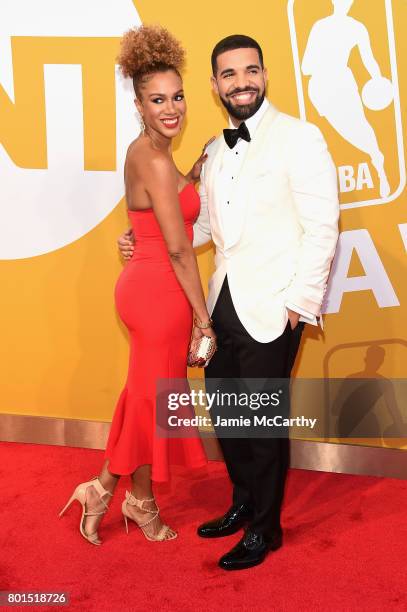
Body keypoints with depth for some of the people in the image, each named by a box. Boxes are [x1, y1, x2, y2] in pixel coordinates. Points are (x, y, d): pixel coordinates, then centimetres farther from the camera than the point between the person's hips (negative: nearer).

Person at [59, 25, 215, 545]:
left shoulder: (143, 152, 9)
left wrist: (197, 170, 14)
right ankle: (142, 502, 29)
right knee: (153, 398, 8)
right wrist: (203, 316, -14)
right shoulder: (155, 160, -19)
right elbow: (178, 249, -20)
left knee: (143, 393, 19)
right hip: (159, 292, -9)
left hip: (144, 284, 9)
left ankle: (105, 487, 31)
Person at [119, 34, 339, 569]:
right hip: (225, 303, 7)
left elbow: (321, 228, -12)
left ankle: (265, 529, 25)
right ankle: (242, 504, 38)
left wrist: (300, 304, -14)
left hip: (272, 308, -6)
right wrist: (144, 241, 9)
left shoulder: (299, 137, -8)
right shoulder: (216, 149, 13)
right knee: (224, 410, 16)